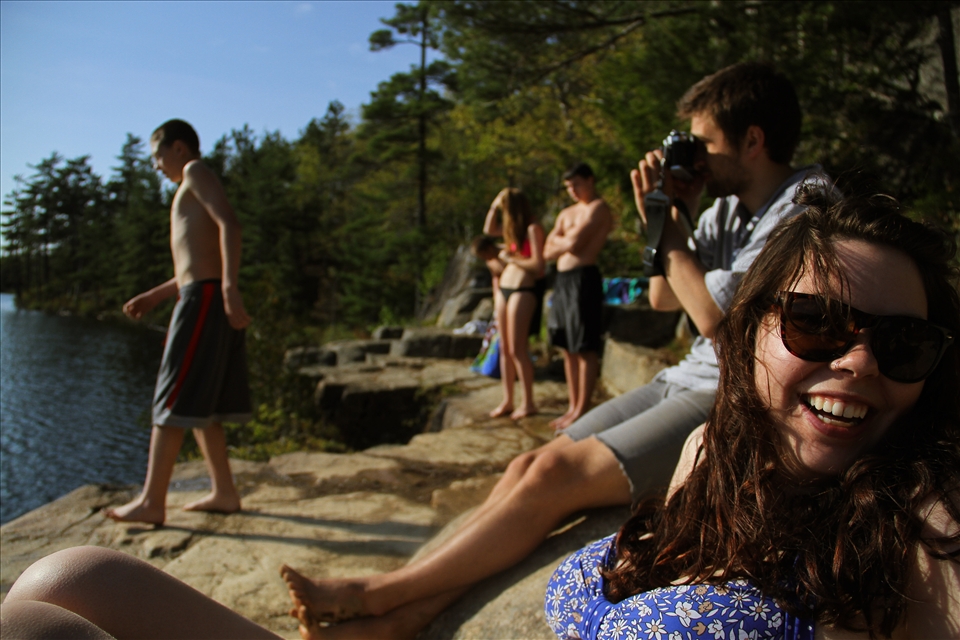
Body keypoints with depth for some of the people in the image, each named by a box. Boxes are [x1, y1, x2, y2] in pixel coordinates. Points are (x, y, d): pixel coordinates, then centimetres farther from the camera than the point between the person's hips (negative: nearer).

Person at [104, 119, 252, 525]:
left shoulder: (196, 172, 0)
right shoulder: (194, 192, 27)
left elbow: (230, 224, -17)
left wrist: (229, 287, -27)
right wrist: (154, 296, 24)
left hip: (203, 297, -10)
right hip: (205, 298, 10)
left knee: (174, 401, -7)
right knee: (198, 404, 11)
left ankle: (151, 502, -1)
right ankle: (224, 492, 14)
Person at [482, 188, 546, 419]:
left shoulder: (532, 229, -10)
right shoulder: (513, 228, 15)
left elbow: (537, 264, -17)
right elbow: (488, 229, 29)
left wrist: (510, 258, -8)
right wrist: (493, 206, 17)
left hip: (524, 290, -9)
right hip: (504, 288, 9)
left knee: (517, 349, -7)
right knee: (504, 349, 8)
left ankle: (527, 403, 3)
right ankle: (507, 401, 15)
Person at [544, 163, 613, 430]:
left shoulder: (598, 208, -2)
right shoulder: (567, 213, 22)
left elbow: (574, 243, -14)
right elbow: (548, 252, 14)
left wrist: (558, 240, 5)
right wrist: (566, 242, -3)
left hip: (583, 277, -8)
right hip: (562, 279, 9)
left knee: (585, 348, -6)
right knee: (568, 348, 10)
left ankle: (582, 410, -2)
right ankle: (573, 407, 17)